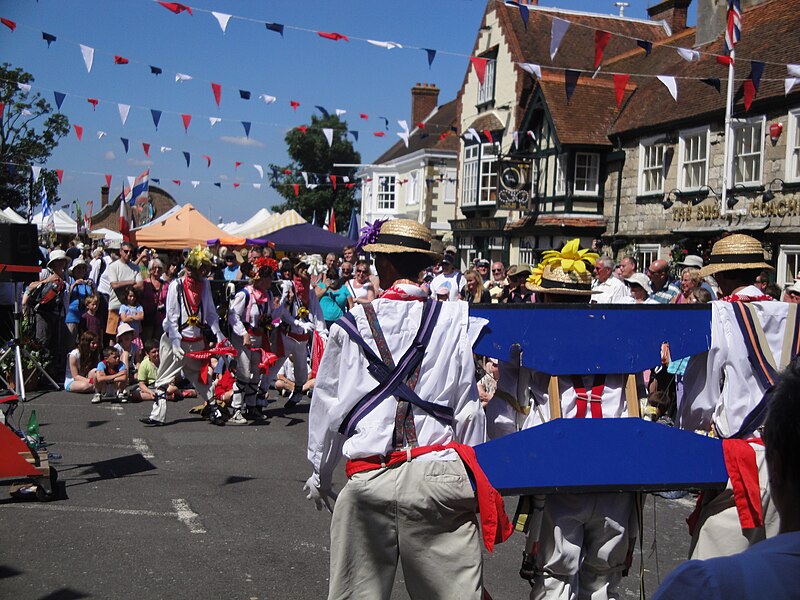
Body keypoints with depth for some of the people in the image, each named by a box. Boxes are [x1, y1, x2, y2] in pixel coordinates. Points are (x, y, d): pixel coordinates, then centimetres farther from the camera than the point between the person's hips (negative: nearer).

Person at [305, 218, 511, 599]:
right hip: (438, 476, 0)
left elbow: (327, 407, 11)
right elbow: (467, 409, 3)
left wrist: (319, 474, 25)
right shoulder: (453, 321, 1)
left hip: (367, 480, 1)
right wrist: (472, 475, 14)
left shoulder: (350, 326, 3)